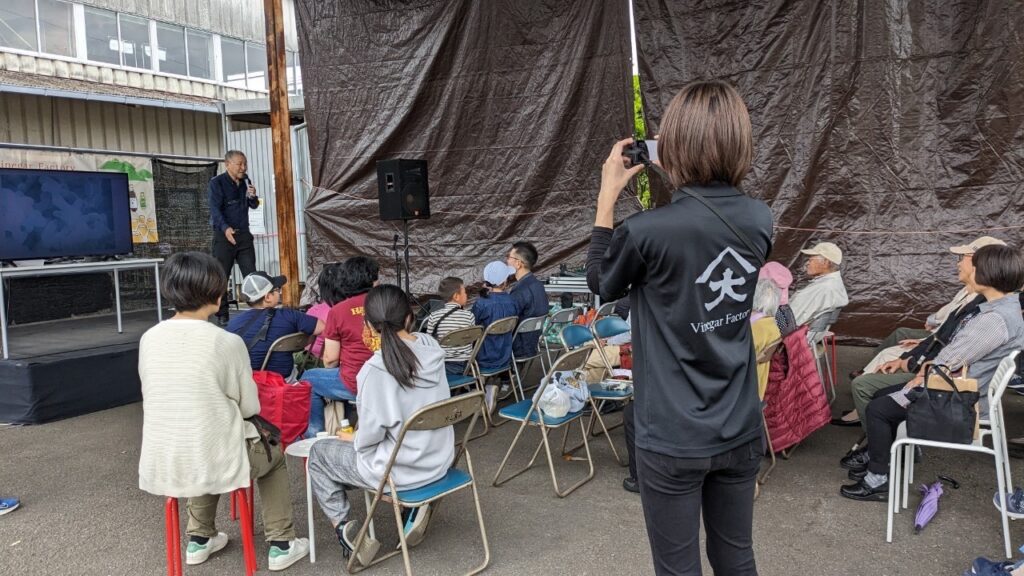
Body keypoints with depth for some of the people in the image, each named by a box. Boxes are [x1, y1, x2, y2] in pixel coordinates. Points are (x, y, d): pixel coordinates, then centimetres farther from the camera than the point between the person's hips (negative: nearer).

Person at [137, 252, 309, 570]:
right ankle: (281, 545, 26)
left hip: (160, 467, 5)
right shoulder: (227, 342, -16)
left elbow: (158, 400, 11)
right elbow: (250, 407, -5)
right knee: (273, 456, 26)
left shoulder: (148, 339, -2)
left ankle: (200, 538, 41)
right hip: (213, 463, -4)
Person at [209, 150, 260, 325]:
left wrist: (253, 196, -4)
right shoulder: (216, 183, -7)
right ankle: (222, 315, 6)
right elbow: (215, 208, -17)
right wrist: (225, 228, -33)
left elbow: (254, 206, 19)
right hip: (224, 235, -5)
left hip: (244, 234, 5)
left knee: (251, 275, 3)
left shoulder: (245, 181, 11)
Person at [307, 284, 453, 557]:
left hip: (399, 471, -5)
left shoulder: (376, 369, -24)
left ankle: (344, 527, 12)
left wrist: (352, 439, 1)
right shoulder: (432, 347, -6)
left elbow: (371, 434, -17)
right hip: (440, 460, 6)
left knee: (318, 453, 17)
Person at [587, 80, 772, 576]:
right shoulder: (760, 220, -5)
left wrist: (608, 195, 2)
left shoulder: (647, 231, -22)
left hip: (674, 440, -5)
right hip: (740, 431, 5)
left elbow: (601, 284, -1)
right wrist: (678, 183, 12)